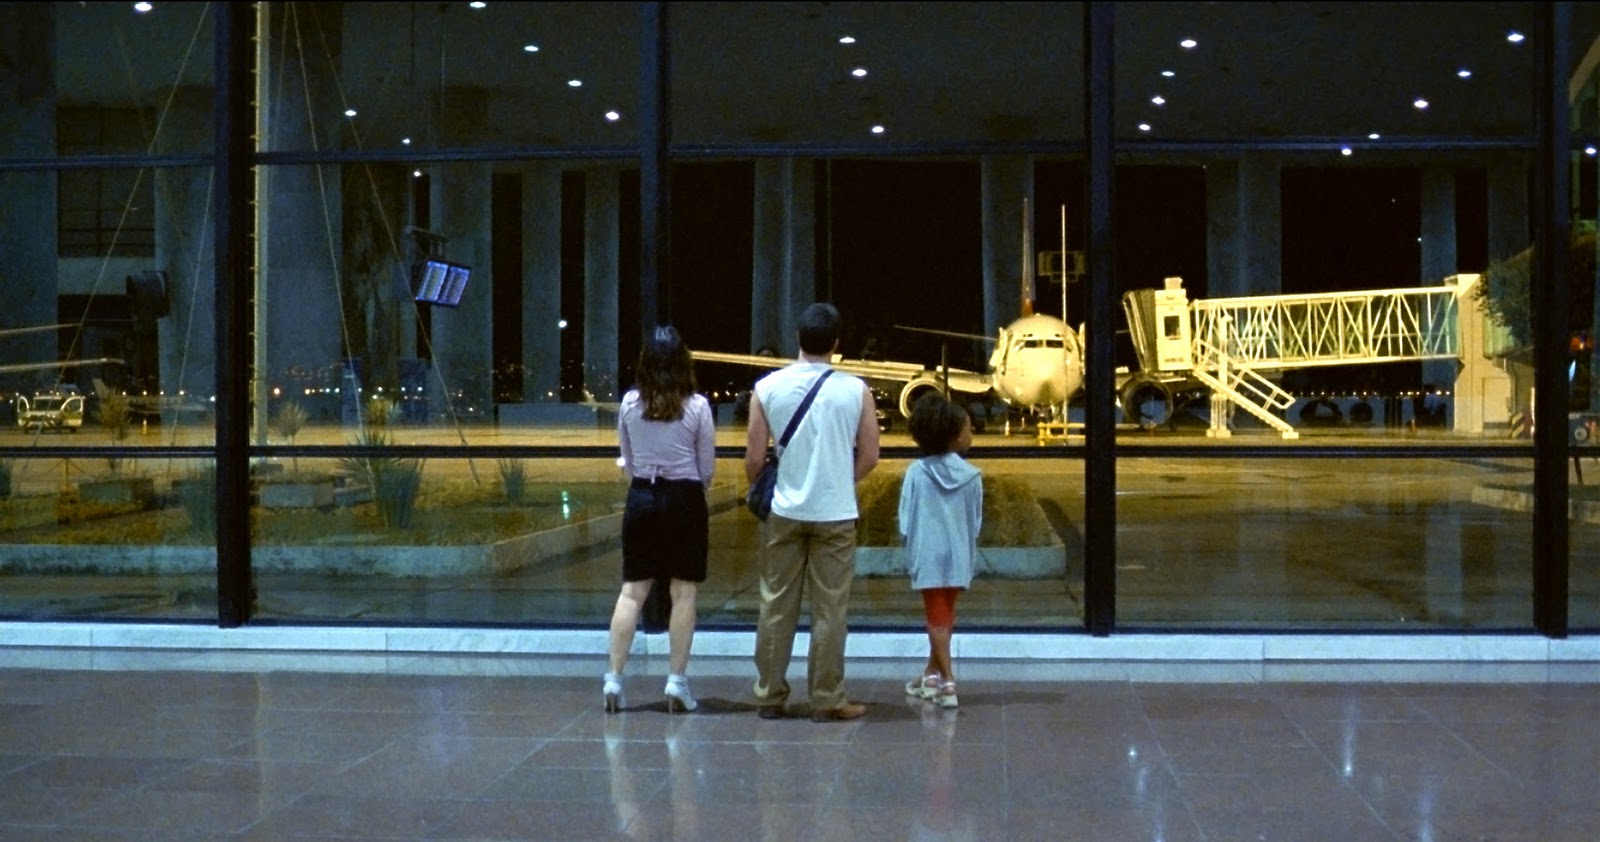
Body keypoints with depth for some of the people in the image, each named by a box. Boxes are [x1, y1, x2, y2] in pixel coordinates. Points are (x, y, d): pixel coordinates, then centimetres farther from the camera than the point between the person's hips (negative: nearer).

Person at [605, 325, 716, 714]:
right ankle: (677, 682, 3)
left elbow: (628, 461, 7)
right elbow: (707, 467, -1)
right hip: (685, 499, -3)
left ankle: (614, 678, 3)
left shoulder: (629, 404, -1)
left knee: (632, 590, 6)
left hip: (641, 497, 3)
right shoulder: (697, 407, -8)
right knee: (683, 592, 3)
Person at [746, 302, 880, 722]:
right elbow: (869, 458, -2)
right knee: (830, 609, 4)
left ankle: (769, 696, 14)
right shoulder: (855, 390, -5)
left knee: (776, 605, 9)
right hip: (835, 513, -1)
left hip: (783, 511, 1)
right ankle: (827, 700, 8)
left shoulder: (768, 388, -4)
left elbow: (754, 458, -3)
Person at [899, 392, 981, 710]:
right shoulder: (971, 476, -6)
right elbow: (975, 523, 2)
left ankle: (947, 681, -5)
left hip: (927, 556, -2)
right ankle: (933, 673, 30)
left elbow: (906, 521, -6)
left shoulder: (916, 473, -10)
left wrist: (911, 547, 12)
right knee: (945, 615, 17)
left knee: (938, 617, 3)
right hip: (958, 556, 2)